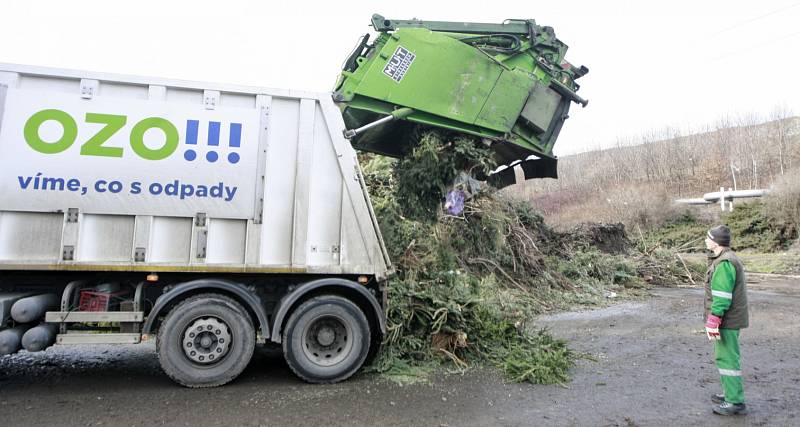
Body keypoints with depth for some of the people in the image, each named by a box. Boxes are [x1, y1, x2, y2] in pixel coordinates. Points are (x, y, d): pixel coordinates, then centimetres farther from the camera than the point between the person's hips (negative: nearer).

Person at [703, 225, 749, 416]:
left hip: (727, 321, -11)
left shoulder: (724, 264, -21)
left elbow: (721, 297, -24)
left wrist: (713, 320, -23)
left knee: (727, 358, -4)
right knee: (724, 356, 20)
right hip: (731, 319, 11)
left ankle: (735, 402, 4)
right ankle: (730, 393, 32)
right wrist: (715, 318, 23)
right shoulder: (728, 259, 13)